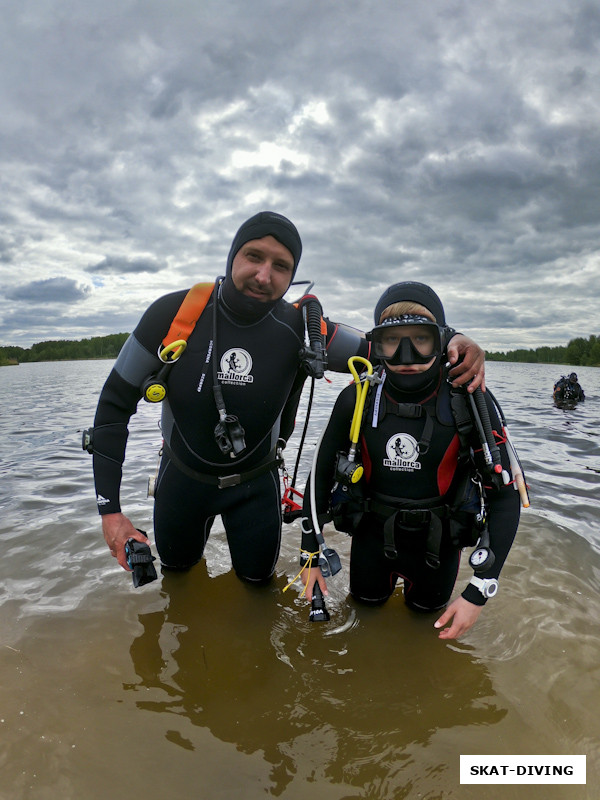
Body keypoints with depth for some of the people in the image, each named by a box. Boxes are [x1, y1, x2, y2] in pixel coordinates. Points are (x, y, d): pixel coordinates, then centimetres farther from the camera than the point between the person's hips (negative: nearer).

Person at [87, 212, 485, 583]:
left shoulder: (299, 329, -21)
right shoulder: (175, 314, -24)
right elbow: (115, 404, -16)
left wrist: (452, 344, -38)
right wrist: (110, 508, -18)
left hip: (255, 481, 0)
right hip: (183, 477, 1)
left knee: (257, 575, 18)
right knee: (177, 564, 24)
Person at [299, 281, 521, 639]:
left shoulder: (470, 402, -24)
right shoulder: (357, 399, -20)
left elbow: (505, 497, -19)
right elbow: (321, 475, -7)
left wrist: (478, 593, -23)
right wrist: (310, 554, -6)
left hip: (437, 540, -1)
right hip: (372, 532, 1)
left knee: (426, 610, 23)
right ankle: (391, 570, 51)